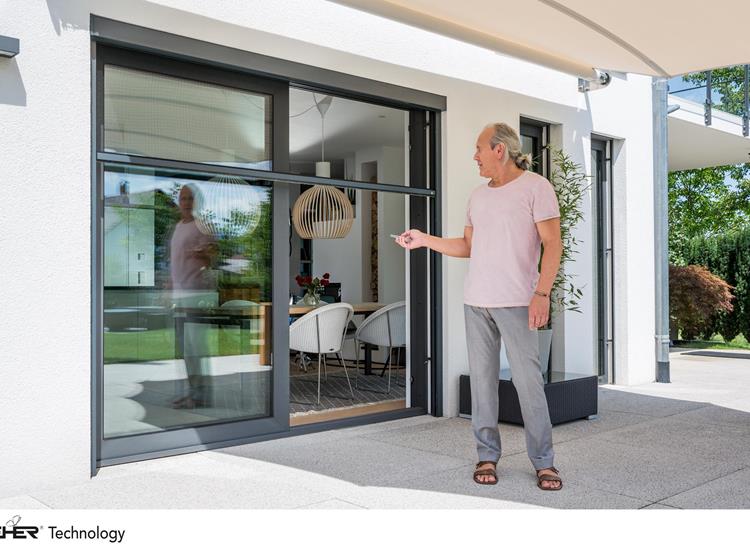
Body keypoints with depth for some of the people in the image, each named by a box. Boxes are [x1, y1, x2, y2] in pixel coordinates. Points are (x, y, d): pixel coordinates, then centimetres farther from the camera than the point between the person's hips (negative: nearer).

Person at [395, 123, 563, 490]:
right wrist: (424, 240, 13)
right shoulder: (478, 194, 17)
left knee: (528, 380, -5)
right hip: (475, 301, 6)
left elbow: (553, 243, -7)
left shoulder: (536, 186, -2)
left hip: (516, 302, -5)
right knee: (482, 378, 6)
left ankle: (543, 461, 7)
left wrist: (542, 293, -16)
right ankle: (487, 455, 15)